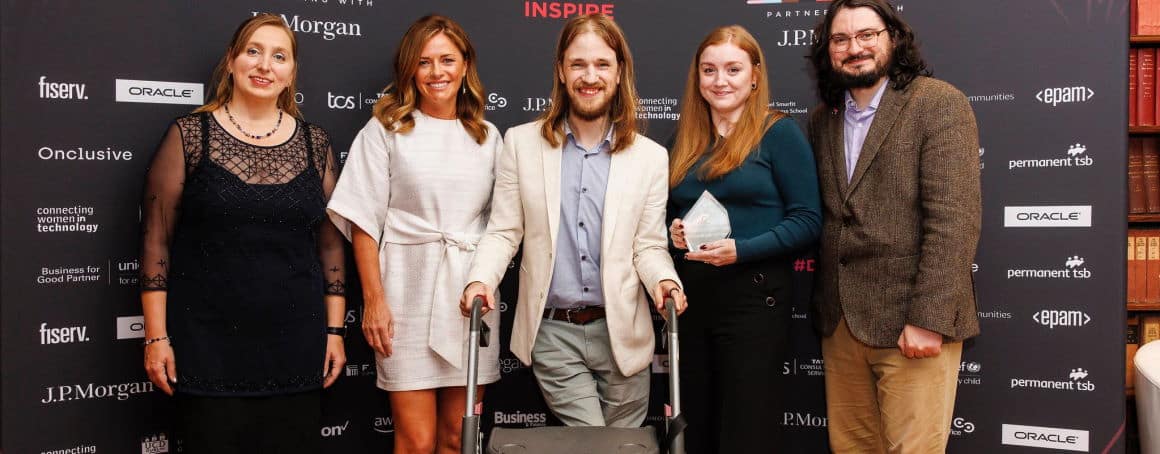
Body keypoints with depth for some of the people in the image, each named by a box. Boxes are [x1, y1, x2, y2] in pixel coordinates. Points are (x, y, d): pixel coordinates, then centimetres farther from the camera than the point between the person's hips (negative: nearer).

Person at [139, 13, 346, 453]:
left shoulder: (314, 143, 6)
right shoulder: (190, 135, -1)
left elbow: (330, 243, 9)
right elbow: (156, 240, -1)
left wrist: (334, 330, 6)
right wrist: (157, 336, -5)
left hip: (295, 345, 2)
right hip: (208, 346, -2)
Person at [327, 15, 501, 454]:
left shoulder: (487, 136, 11)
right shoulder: (386, 130, 0)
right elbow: (364, 221, -3)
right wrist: (374, 300, -9)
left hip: (473, 296, 3)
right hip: (409, 293, -3)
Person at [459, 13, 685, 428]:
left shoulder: (650, 157, 1)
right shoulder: (521, 143, 0)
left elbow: (648, 245, 2)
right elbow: (503, 231, 1)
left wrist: (664, 280, -18)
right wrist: (480, 279, -15)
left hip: (621, 332, 2)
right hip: (552, 333, -1)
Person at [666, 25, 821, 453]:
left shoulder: (779, 132, -5)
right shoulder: (685, 139, 11)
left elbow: (808, 220, -10)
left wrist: (741, 250, -21)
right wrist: (673, 231, -4)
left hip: (753, 297, -5)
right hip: (689, 295, 6)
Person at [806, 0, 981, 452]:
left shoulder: (939, 104, -6)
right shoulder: (822, 119, 12)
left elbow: (954, 219, -14)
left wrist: (928, 319, -19)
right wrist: (824, 306, 6)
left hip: (911, 322, -5)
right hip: (840, 321, 6)